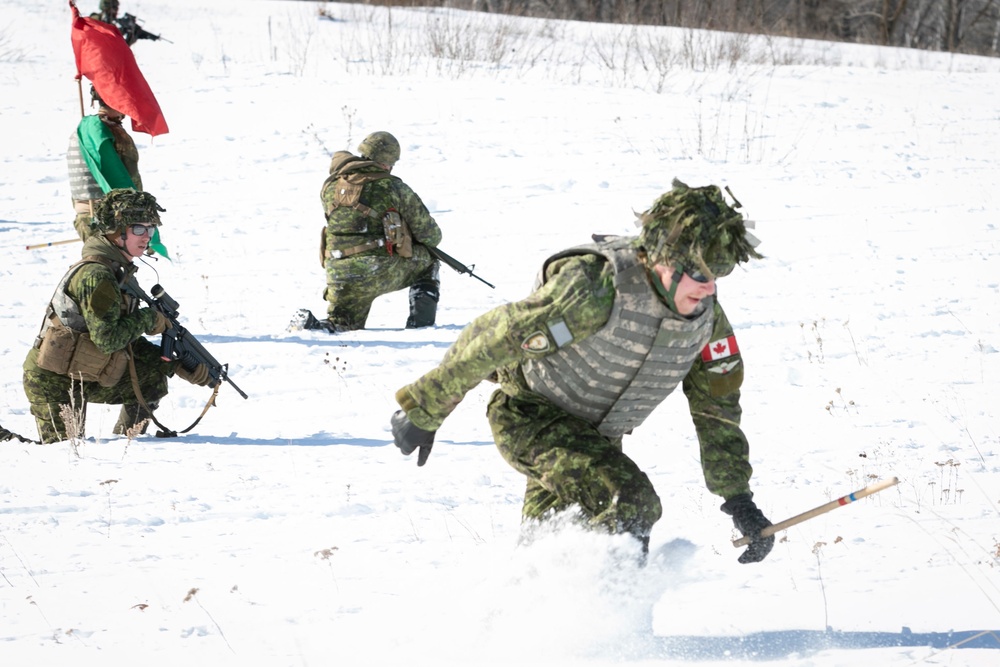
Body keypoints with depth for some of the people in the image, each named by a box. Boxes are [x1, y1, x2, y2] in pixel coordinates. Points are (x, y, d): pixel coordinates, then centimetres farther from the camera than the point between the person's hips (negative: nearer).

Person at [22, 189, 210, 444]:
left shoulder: (121, 273, 8)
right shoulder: (96, 275, -23)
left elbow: (129, 342, 11)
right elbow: (108, 340, -28)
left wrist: (178, 365, 2)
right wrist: (148, 319, -14)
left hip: (85, 378, 9)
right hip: (53, 382, -9)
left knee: (154, 378, 6)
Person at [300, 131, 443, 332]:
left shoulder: (330, 187, 8)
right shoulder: (393, 187, -3)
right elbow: (430, 235, 3)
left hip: (339, 278, 4)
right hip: (381, 274, -4)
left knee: (343, 326, 27)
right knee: (428, 258, 23)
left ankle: (310, 325, -5)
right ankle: (421, 321, 10)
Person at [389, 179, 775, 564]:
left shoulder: (706, 313, -11)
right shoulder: (597, 289, -34)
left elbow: (718, 406, 3)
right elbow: (491, 339, -26)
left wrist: (739, 498, -1)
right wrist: (423, 411, -19)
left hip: (596, 437, 7)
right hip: (528, 417, -7)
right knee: (631, 506, -27)